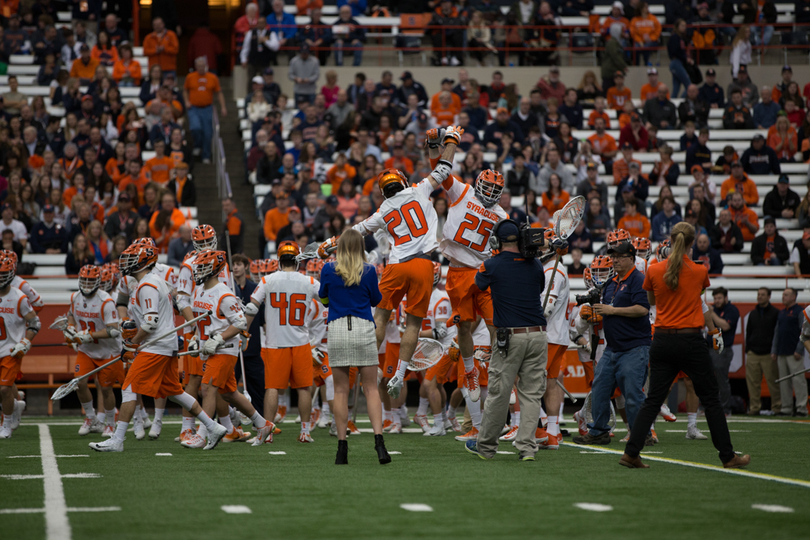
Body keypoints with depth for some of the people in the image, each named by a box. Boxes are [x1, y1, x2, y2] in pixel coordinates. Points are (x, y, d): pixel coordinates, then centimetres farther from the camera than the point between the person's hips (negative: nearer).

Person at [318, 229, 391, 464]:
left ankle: (342, 447, 3)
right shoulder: (368, 271, 0)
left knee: (341, 390, 5)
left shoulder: (329, 269, 2)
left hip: (337, 329, 1)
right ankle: (378, 441, -10)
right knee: (371, 388, 3)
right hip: (363, 328, 0)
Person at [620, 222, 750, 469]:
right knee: (711, 399, 8)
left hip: (662, 341, 2)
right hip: (691, 340, -2)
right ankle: (728, 456, 12)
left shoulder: (654, 271, -2)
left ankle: (631, 453, -1)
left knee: (653, 400, 7)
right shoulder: (700, 271, -6)